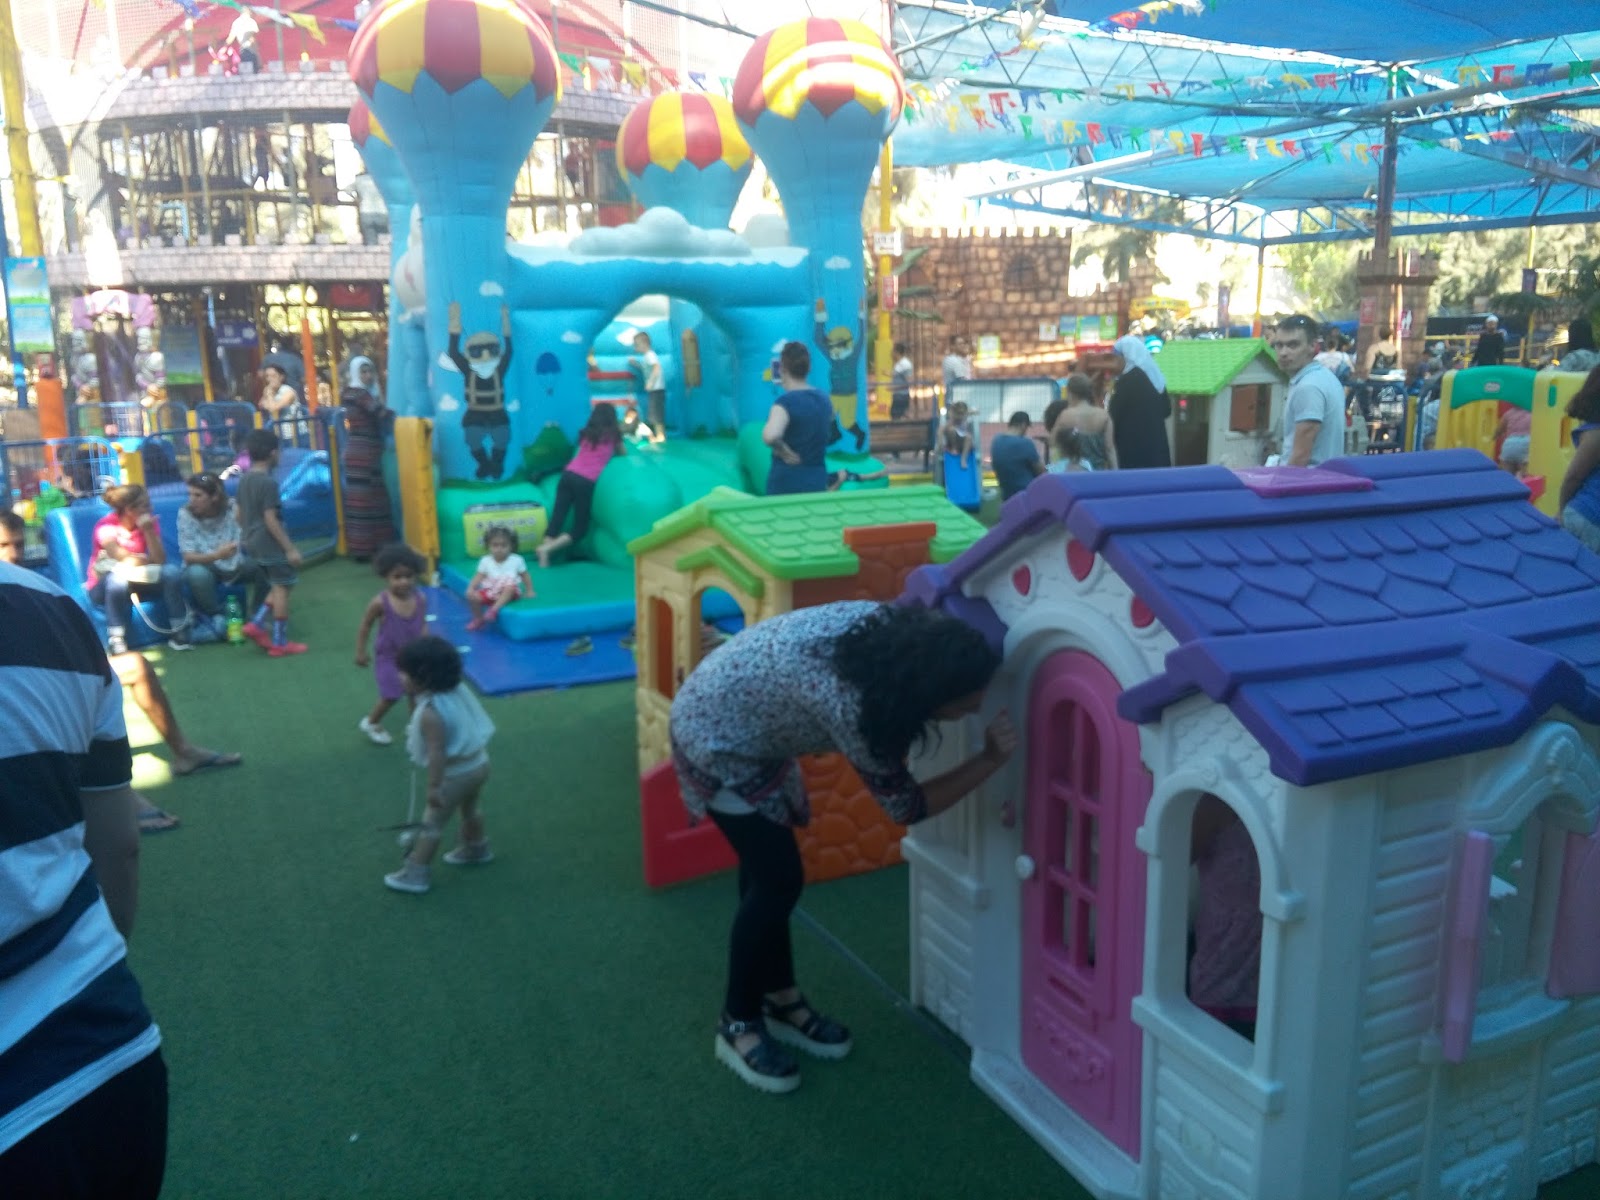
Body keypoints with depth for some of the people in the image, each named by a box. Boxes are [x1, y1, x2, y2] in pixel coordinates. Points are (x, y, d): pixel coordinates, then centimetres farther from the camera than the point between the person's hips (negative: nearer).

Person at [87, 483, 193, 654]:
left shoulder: (148, 522, -5)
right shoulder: (106, 526, -17)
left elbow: (160, 560, -16)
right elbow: (125, 561, -26)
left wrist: (148, 531, -26)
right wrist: (149, 560, -10)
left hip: (137, 581, 4)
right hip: (105, 586, -4)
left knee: (172, 571, -22)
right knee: (118, 578, -38)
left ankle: (179, 632, -20)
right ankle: (117, 640, -31)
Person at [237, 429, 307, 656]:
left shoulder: (244, 480, 9)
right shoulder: (268, 482, -18)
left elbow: (239, 515, 14)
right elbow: (270, 520, -21)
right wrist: (290, 548, -18)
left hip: (254, 543, 9)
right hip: (271, 545, -9)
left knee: (278, 587, 18)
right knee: (281, 589, -2)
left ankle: (257, 624, 9)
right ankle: (279, 642, 1)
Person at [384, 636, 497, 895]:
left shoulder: (430, 712, -28)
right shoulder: (457, 691, -4)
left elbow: (437, 752, -28)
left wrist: (434, 786, -23)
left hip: (456, 773, -8)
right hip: (478, 763, 9)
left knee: (432, 823, 4)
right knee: (469, 809, 31)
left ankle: (416, 874, 13)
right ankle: (475, 849, 51)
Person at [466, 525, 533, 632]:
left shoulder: (517, 560, -2)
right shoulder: (485, 561, 1)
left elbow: (525, 576, 7)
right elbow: (479, 576, 1)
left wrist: (529, 591, 1)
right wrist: (471, 588, -14)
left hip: (509, 592, -3)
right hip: (490, 591, 3)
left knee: (510, 587, -37)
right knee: (473, 596, -19)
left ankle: (494, 609, -37)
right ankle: (479, 619, 6)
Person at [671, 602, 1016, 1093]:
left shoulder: (895, 629, -17)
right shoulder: (852, 707, -36)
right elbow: (907, 806, -21)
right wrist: (991, 760, -24)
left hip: (744, 722, 8)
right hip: (716, 739, -8)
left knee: (766, 863, 17)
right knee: (779, 880, -4)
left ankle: (778, 998, 34)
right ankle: (738, 1025, 16)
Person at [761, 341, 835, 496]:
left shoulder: (786, 402, -16)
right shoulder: (825, 400, 6)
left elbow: (770, 436, -34)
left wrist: (784, 451, -19)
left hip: (787, 483, -6)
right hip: (818, 481, 6)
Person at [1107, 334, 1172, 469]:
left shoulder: (1127, 380, -13)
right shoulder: (1155, 375, 10)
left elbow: (1113, 413, -11)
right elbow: (1167, 410, 17)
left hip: (1133, 445, -8)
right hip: (1157, 442, 8)